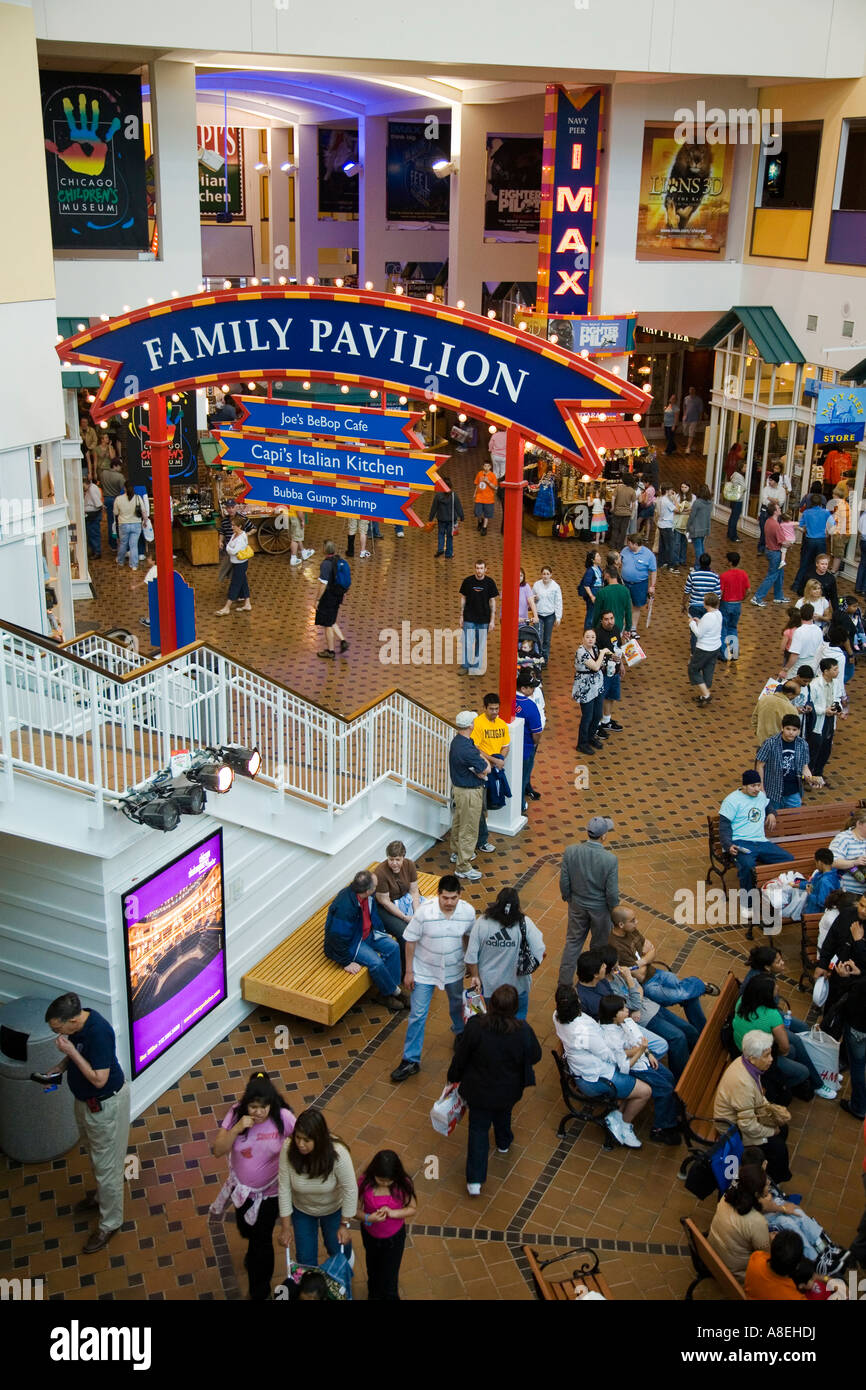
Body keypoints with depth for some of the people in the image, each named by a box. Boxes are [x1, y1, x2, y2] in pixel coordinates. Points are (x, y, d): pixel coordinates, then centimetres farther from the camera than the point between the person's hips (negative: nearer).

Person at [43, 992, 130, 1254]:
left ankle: (110, 1223, 25)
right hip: (85, 1099, 9)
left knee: (106, 1164, 8)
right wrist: (59, 1068, -4)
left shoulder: (98, 1033, -36)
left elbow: (99, 1079, -33)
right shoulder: (78, 1021, -10)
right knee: (94, 1153, 30)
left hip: (105, 1104, -9)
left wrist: (71, 1052, -32)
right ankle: (101, 1195, 54)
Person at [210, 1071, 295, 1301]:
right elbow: (217, 1151, -21)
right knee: (246, 1230, 27)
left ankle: (260, 1293, 32)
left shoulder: (283, 1118, -27)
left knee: (262, 1241, 7)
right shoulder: (235, 1114, -22)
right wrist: (236, 1129, -36)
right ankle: (253, 1253, 65)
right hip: (242, 1187, 3)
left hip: (270, 1191, -3)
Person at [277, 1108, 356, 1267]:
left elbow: (350, 1190, -24)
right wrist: (285, 1228, -15)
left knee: (337, 1250, 20)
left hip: (333, 1208, -1)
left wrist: (344, 1225, -15)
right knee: (305, 1258, 9)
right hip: (302, 1209, 1)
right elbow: (284, 1188, -22)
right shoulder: (288, 1149, -33)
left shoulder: (337, 1153, -38)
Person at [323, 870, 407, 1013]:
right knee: (376, 962, -23)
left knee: (392, 947, -4)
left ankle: (391, 988, 6)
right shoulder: (345, 907, -36)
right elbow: (338, 937, -29)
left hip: (367, 933, 8)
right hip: (351, 941, -8)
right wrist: (347, 962, -22)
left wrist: (382, 932, 17)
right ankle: (392, 991, 3)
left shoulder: (368, 895, -11)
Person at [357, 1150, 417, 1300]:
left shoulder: (403, 1184, -26)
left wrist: (392, 1213, -31)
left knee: (389, 1277, 7)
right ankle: (374, 1296, 58)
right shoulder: (364, 1183, -27)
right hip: (370, 1235, 2)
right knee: (373, 1270, 29)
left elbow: (412, 1208, -14)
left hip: (394, 1237, -2)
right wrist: (368, 1218, -37)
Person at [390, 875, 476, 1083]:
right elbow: (410, 941, -15)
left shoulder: (468, 911, -19)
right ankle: (411, 1061, 16)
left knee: (457, 1003, 27)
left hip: (454, 971, 3)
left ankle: (460, 1031, 59)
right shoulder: (425, 911, -27)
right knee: (418, 1015, 3)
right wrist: (408, 971, -11)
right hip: (424, 971, -3)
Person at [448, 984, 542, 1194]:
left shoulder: (475, 1027, -28)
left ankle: (475, 1180, 13)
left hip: (479, 1090, -1)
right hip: (509, 1091, 2)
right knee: (503, 1115, 33)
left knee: (478, 1129, 15)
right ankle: (504, 1142, 61)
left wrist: (454, 1078, 6)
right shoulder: (523, 1031, -26)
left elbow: (460, 1057, -13)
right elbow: (535, 1056, -7)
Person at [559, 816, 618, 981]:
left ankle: (565, 980, 31)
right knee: (600, 945, 22)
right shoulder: (610, 859, -28)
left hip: (577, 905, 2)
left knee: (573, 942, 21)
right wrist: (614, 910, 0)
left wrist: (567, 897, 10)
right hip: (600, 909, -2)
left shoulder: (570, 851, -21)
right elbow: (612, 892, -19)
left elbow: (564, 881, -10)